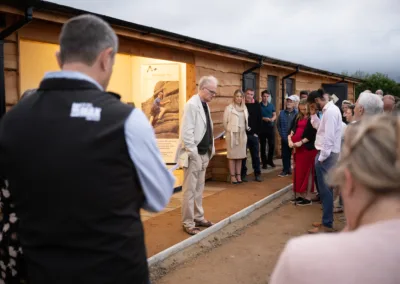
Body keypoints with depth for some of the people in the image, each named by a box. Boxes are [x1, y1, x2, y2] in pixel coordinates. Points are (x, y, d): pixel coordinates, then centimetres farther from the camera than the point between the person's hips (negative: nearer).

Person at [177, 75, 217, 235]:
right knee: (190, 190, 2)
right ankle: (188, 223, 13)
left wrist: (211, 149, 10)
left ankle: (198, 218, 30)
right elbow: (186, 134, -22)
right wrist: (194, 154, -19)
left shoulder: (205, 105, 11)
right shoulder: (192, 105, -17)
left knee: (199, 189, 18)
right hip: (193, 155, -9)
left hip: (203, 154, 9)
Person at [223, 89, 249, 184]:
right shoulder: (229, 108, -6)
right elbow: (225, 122, -3)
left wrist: (246, 129, 9)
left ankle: (238, 175, 14)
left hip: (242, 135, 5)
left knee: (240, 156, 8)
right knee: (232, 156, 0)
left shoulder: (244, 108, 7)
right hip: (232, 135, -4)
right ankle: (233, 176, 4)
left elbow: (246, 121, 14)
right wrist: (229, 131, 6)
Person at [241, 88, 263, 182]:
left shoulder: (257, 105, 4)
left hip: (253, 134, 2)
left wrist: (257, 132, -4)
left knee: (255, 155, 6)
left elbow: (259, 120, 4)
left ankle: (257, 174, 14)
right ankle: (243, 174, 12)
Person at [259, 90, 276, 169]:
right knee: (263, 145, 3)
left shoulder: (271, 105, 8)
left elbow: (275, 115, 11)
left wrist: (272, 119, -11)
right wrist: (263, 118, -19)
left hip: (271, 127, 3)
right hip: (262, 127, -3)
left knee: (272, 144, 3)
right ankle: (264, 162, 12)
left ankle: (270, 160, 21)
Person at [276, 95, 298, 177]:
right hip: (284, 138, 3)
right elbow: (278, 125, 10)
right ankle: (286, 170, 16)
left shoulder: (297, 113, -6)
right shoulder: (282, 113, 7)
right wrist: (282, 135, 3)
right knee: (285, 154, 7)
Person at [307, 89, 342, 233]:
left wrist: (322, 157, -19)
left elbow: (329, 136, -23)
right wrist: (313, 115, 6)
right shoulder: (329, 110, 14)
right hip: (326, 153, 10)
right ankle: (326, 220, 25)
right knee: (325, 188, 15)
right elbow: (320, 128, 18)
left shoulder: (330, 111, -18)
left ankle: (327, 225, 3)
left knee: (325, 189, -4)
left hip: (327, 155, -10)